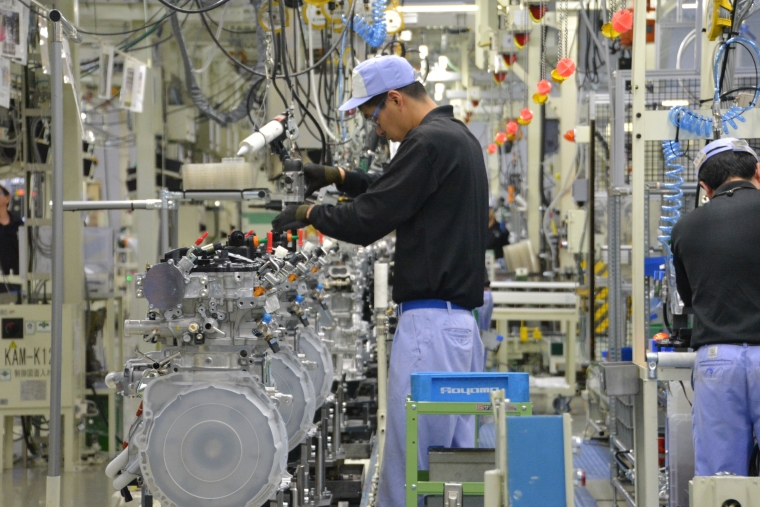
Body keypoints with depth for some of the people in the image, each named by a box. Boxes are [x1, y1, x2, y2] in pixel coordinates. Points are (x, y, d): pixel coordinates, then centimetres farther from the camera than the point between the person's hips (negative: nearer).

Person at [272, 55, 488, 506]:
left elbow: (367, 222, -14)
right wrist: (337, 176, 26)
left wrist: (308, 213, 2)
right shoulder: (459, 137, 19)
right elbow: (395, 192, 35)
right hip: (462, 321, 10)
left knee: (408, 468, -7)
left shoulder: (429, 143, -14)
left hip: (430, 320, -10)